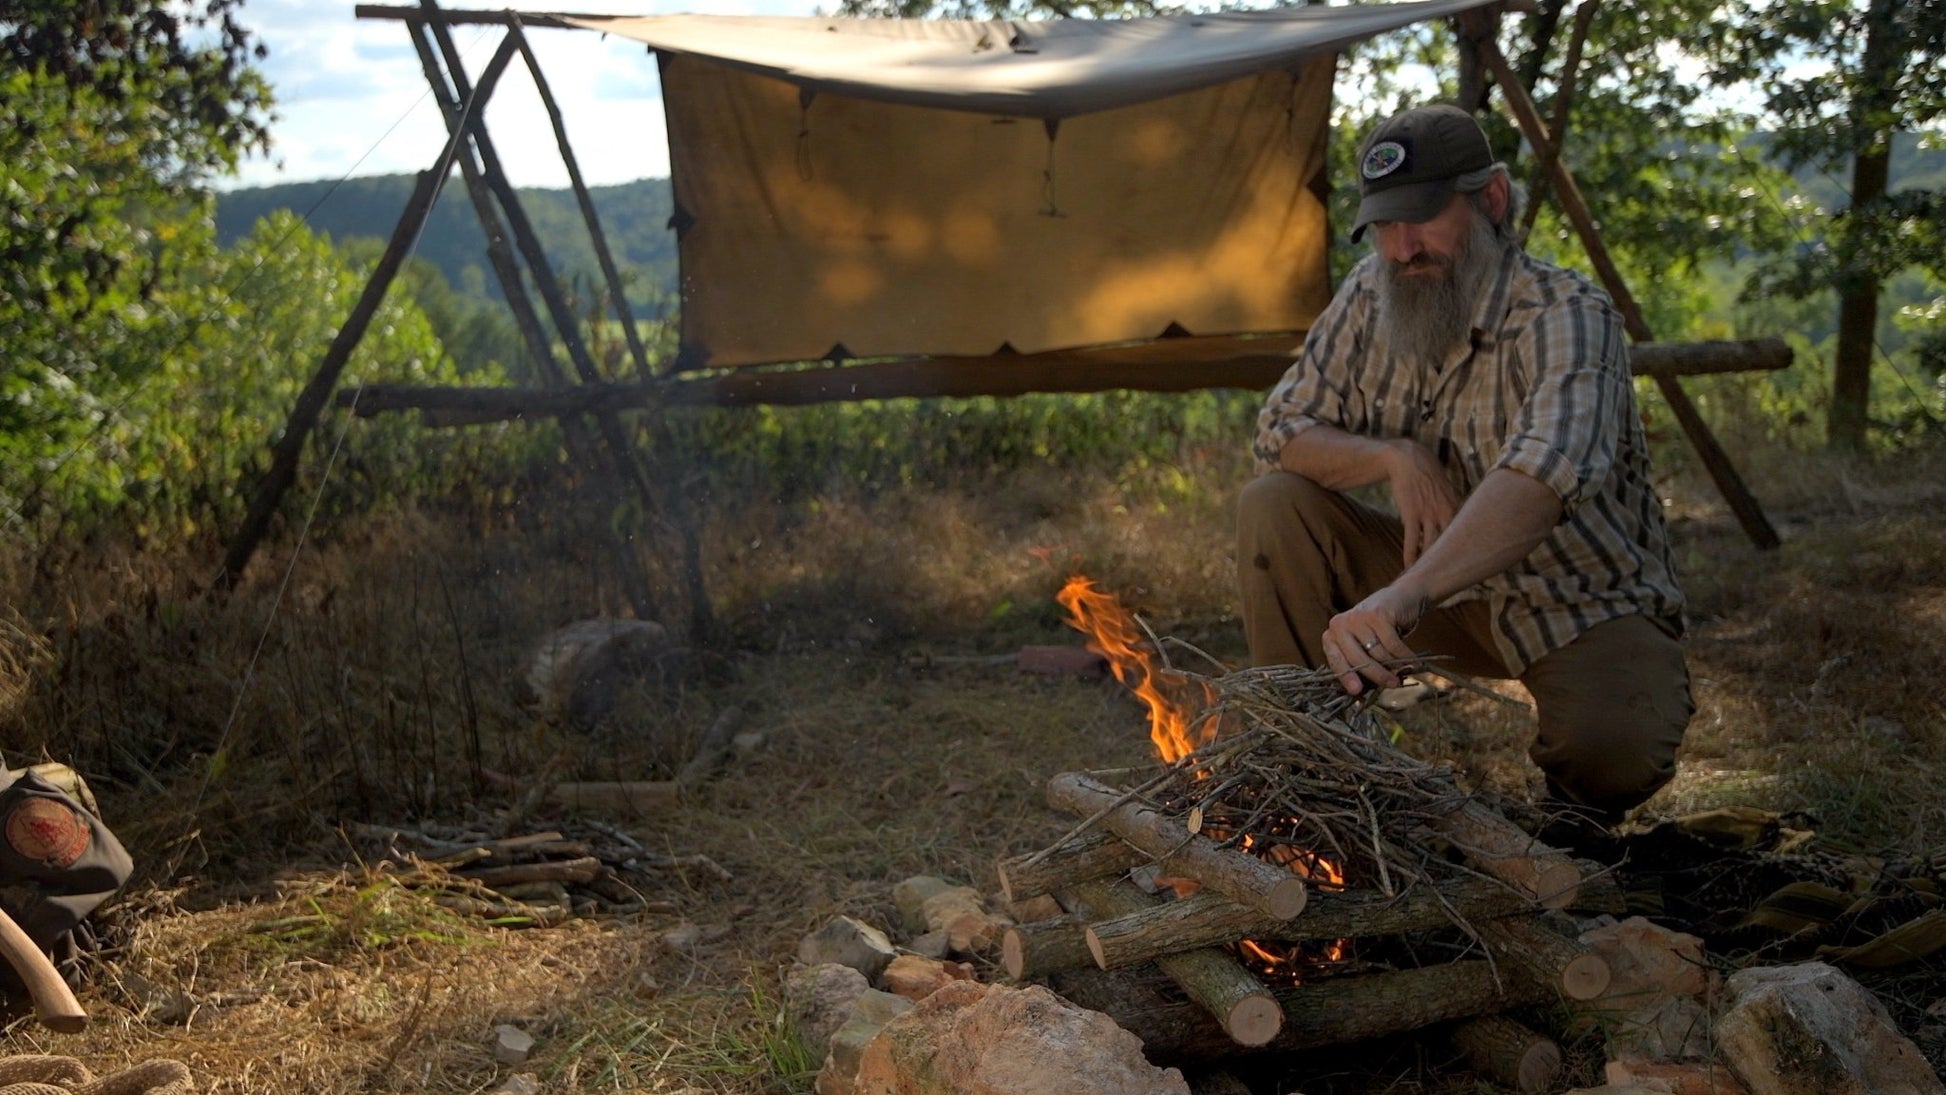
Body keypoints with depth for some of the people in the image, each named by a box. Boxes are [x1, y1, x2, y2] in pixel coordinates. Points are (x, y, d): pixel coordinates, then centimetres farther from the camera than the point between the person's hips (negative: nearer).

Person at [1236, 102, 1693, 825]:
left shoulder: (1566, 316, -26)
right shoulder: (1371, 293, -6)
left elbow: (1549, 469, -46)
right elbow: (1280, 429, -4)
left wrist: (1407, 594, -62)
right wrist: (1395, 456, -25)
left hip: (1587, 608, -5)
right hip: (1448, 585, 5)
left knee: (1614, 748, -35)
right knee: (1272, 508, -14)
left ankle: (1577, 814, 4)